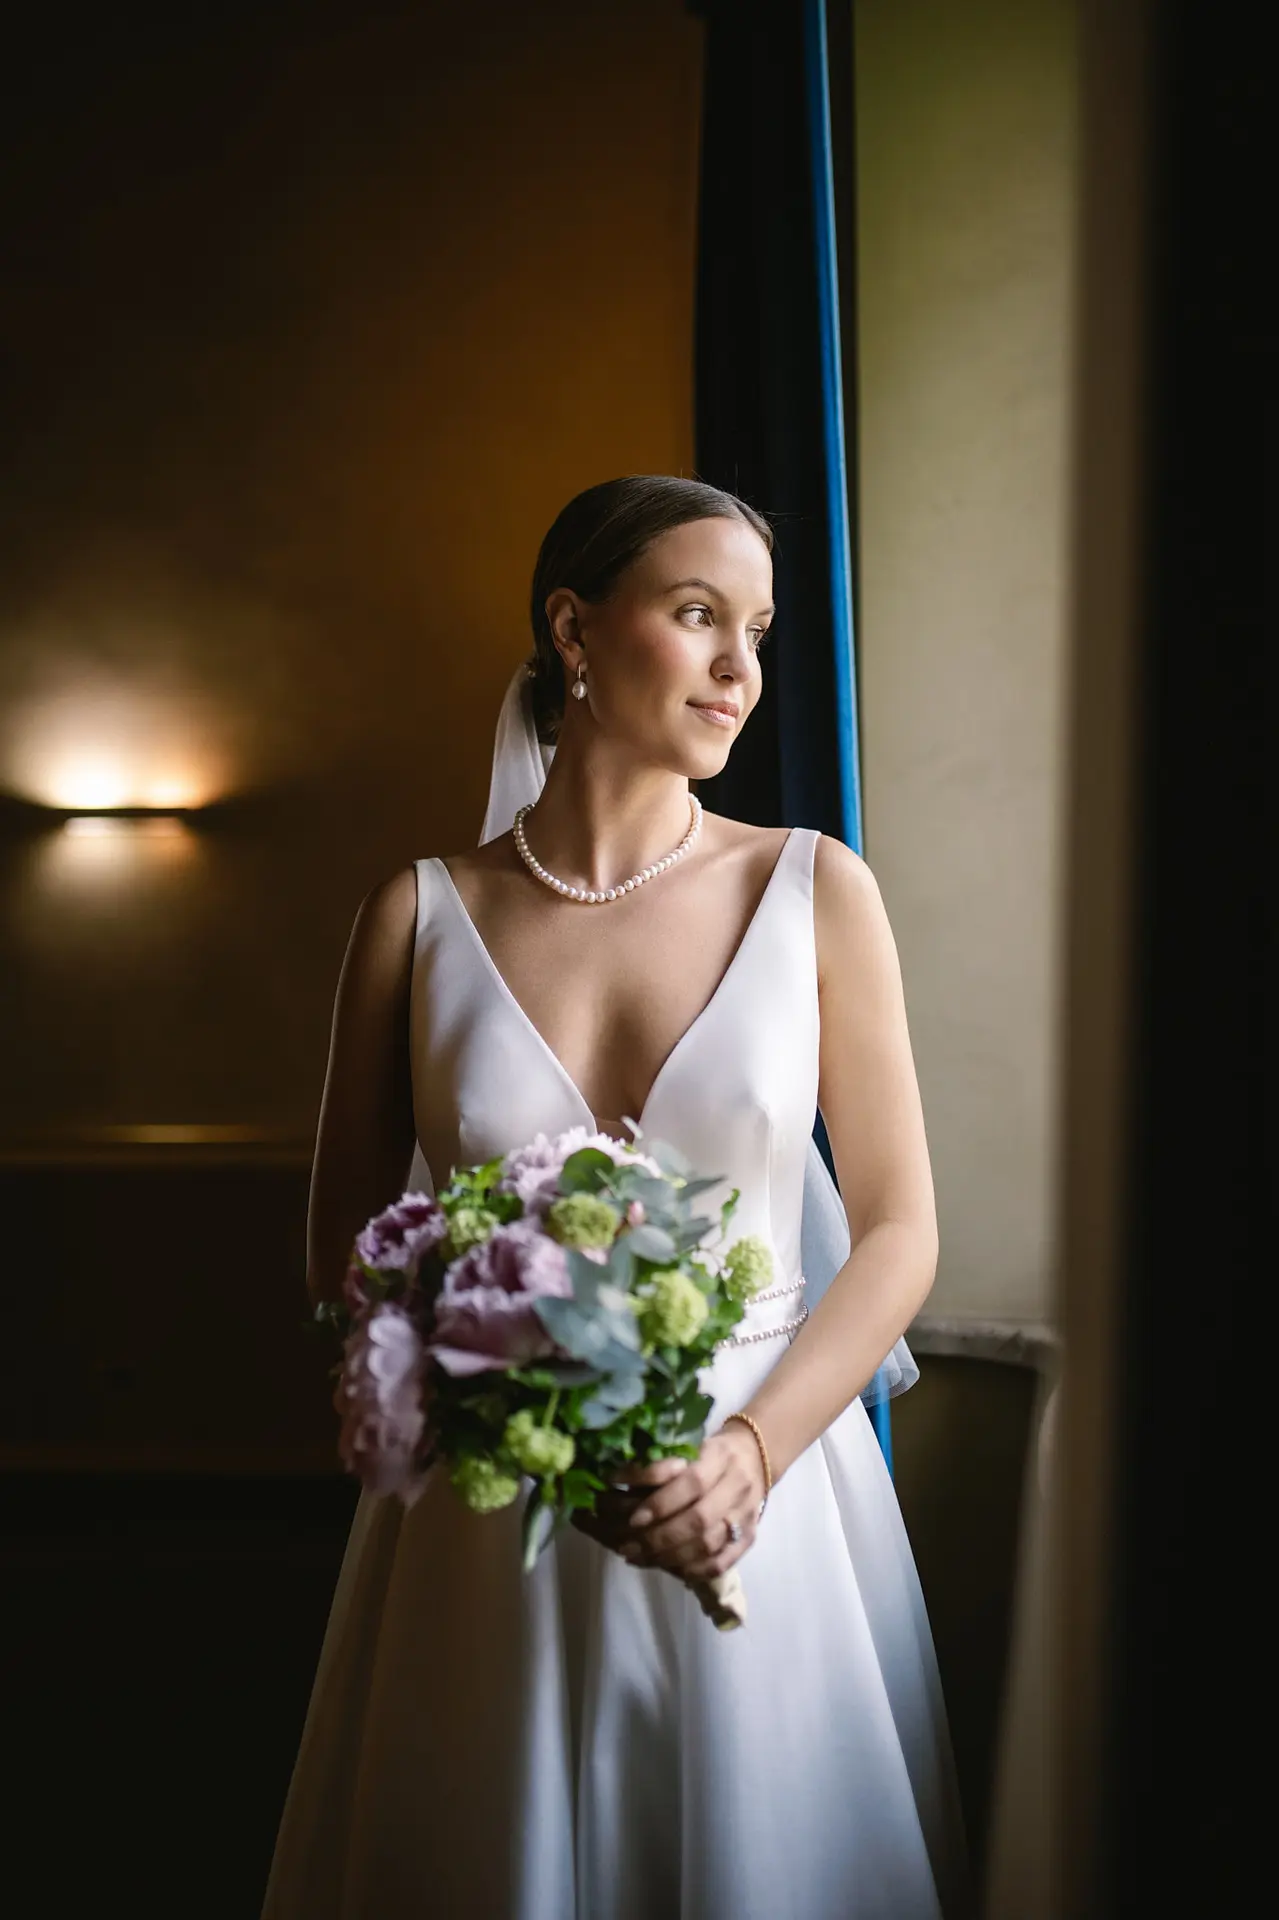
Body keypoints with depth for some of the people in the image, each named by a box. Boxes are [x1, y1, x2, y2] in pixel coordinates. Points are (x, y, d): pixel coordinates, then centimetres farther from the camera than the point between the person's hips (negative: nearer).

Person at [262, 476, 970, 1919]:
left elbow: (898, 1233, 0)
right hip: (486, 1534, 0)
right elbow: (342, 1251, 3)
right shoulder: (421, 918, -1)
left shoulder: (817, 892, -1)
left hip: (767, 1498, 0)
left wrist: (749, 1452, -16)